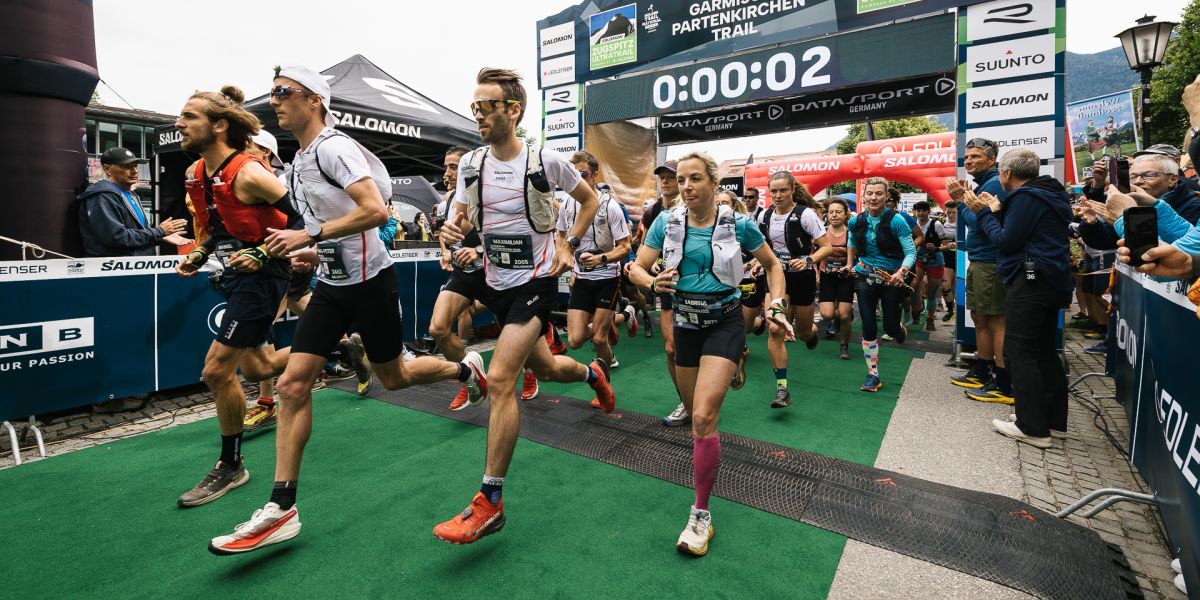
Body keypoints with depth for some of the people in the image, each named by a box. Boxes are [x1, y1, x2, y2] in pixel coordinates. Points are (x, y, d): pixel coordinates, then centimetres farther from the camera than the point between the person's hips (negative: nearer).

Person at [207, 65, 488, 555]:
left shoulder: (334, 147, -14)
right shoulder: (298, 161, 13)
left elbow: (374, 210, -27)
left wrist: (308, 235, -25)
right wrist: (317, 252, 11)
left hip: (369, 281, -8)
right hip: (331, 283, 8)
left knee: (393, 377, 7)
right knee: (294, 383, -1)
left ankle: (465, 368, 35)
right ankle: (281, 510, 6)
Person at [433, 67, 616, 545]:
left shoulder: (546, 162, -11)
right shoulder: (470, 164, 2)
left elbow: (590, 200, 5)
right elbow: (464, 218, 11)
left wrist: (569, 246, -5)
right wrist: (454, 228, -13)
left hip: (536, 281, -6)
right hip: (496, 283, 6)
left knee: (500, 378, -19)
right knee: (545, 368, 20)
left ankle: (490, 502, -7)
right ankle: (592, 373, 56)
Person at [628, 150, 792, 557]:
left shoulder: (738, 224, -7)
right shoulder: (667, 222, -3)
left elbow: (773, 266, 6)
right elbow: (636, 267, -2)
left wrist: (777, 306, -8)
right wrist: (653, 282, -24)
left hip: (724, 323, -3)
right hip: (685, 324, 4)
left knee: (704, 416, -19)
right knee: (694, 414, 16)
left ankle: (701, 516, -4)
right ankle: (707, 460, 51)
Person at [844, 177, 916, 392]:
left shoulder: (896, 220, -15)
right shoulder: (856, 221, -3)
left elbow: (911, 252, -18)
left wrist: (901, 272, -34)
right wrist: (849, 265, 15)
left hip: (891, 278, -2)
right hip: (865, 276, 3)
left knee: (890, 327, 2)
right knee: (868, 326, -3)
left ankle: (901, 332, 44)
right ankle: (873, 375, 9)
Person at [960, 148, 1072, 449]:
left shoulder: (1026, 196, -13)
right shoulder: (1049, 193, 18)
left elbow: (1006, 241, -15)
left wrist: (983, 212, -6)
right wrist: (998, 211, 13)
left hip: (1031, 281, -11)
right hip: (1051, 279, 11)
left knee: (1020, 350, -7)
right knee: (1043, 349, 15)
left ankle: (1032, 427, -4)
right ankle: (1053, 418, 22)